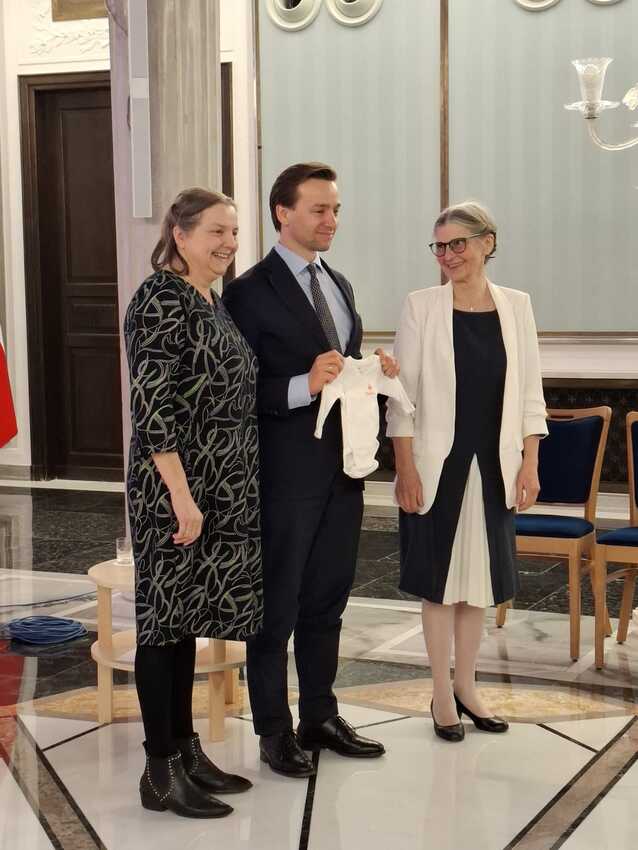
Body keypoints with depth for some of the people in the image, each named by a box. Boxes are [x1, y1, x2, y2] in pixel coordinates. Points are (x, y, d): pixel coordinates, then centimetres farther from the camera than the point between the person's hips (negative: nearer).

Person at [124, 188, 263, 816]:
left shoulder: (214, 303, 13)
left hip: (220, 491, 9)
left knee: (186, 617, 14)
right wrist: (181, 496, -23)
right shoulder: (161, 299, -14)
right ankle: (160, 770, 8)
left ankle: (186, 752, 23)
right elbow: (152, 405, -20)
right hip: (173, 489, -9)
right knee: (163, 618, 0)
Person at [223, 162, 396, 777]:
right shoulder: (251, 291, -11)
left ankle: (319, 715, 29)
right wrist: (305, 385, -27)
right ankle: (274, 731, 16)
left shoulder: (339, 284, 13)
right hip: (287, 472, -7)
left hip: (342, 467, 7)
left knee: (327, 598, 16)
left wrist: (372, 373, 1)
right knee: (278, 604, 4)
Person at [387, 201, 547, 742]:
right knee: (441, 579, 4)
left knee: (480, 576, 11)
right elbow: (404, 394, -5)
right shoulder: (422, 307, -4)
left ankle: (466, 686, 25)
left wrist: (530, 463, -1)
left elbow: (530, 392, 5)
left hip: (495, 465, 3)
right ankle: (443, 696, 15)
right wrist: (406, 468, -10)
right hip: (439, 464, -2)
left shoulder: (515, 306, 3)